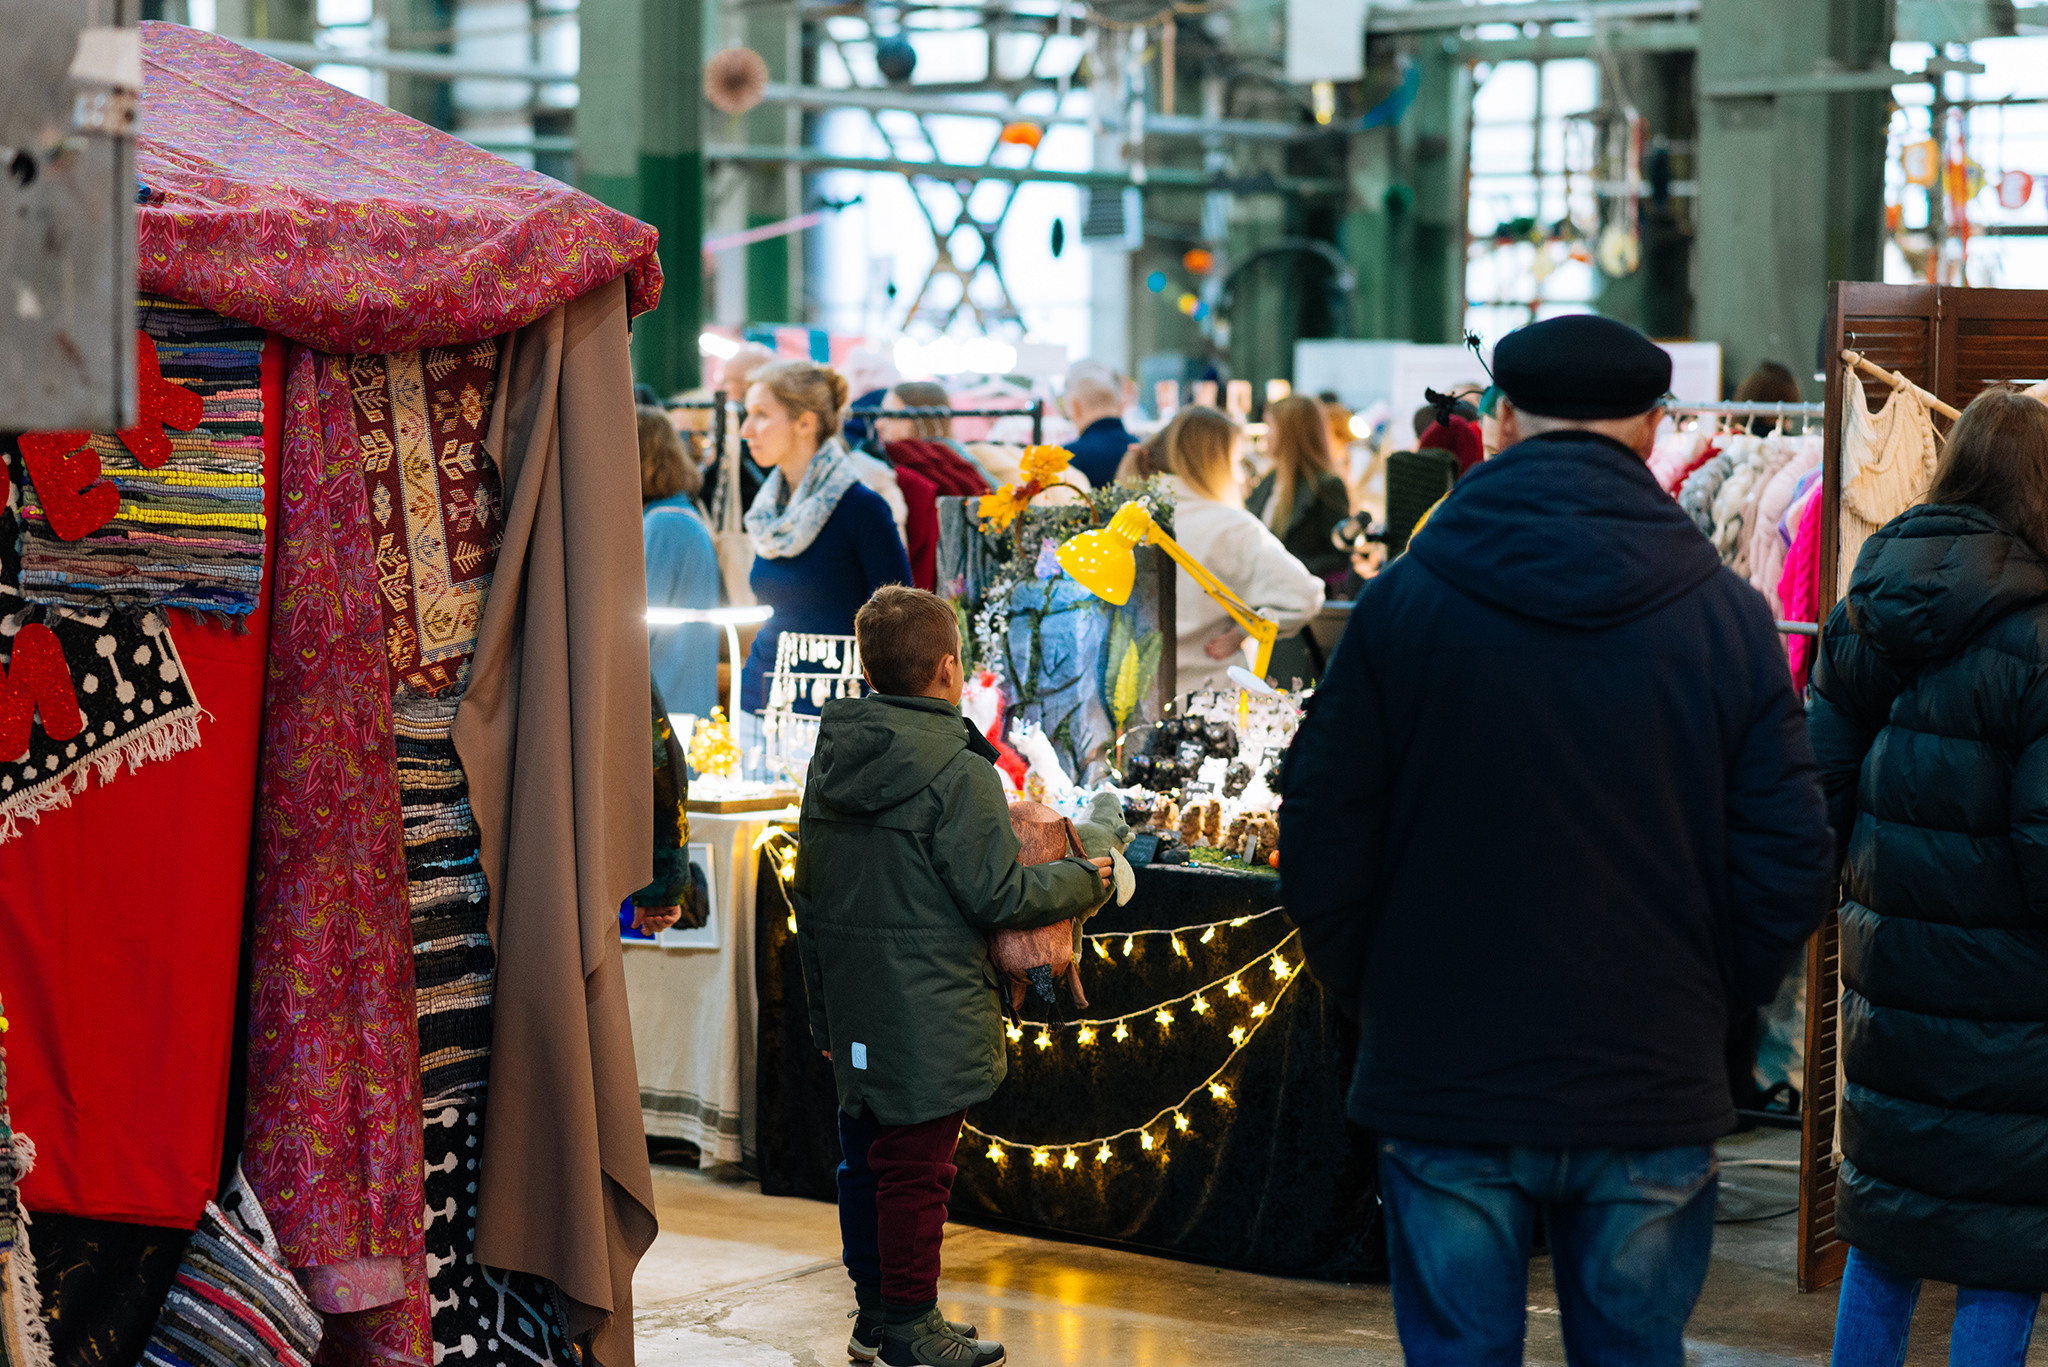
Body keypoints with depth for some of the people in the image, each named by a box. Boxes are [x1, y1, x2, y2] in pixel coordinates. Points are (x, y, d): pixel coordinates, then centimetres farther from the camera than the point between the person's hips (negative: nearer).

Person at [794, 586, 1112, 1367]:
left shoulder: (831, 760, 7)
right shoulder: (956, 773, -17)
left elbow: (810, 893, 13)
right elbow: (998, 895, -16)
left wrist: (824, 1005, 21)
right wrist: (1085, 882, 1)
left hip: (852, 1010, 8)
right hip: (926, 1015, -8)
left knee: (866, 1155, 16)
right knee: (917, 1164, 1)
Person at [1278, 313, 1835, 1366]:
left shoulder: (1403, 600, -5)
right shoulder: (1727, 616, -3)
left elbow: (1321, 831, -3)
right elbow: (1789, 863, -2)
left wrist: (1365, 993, 11)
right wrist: (1709, 1002, 13)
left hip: (1443, 1080, -1)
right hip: (1654, 1096, 1)